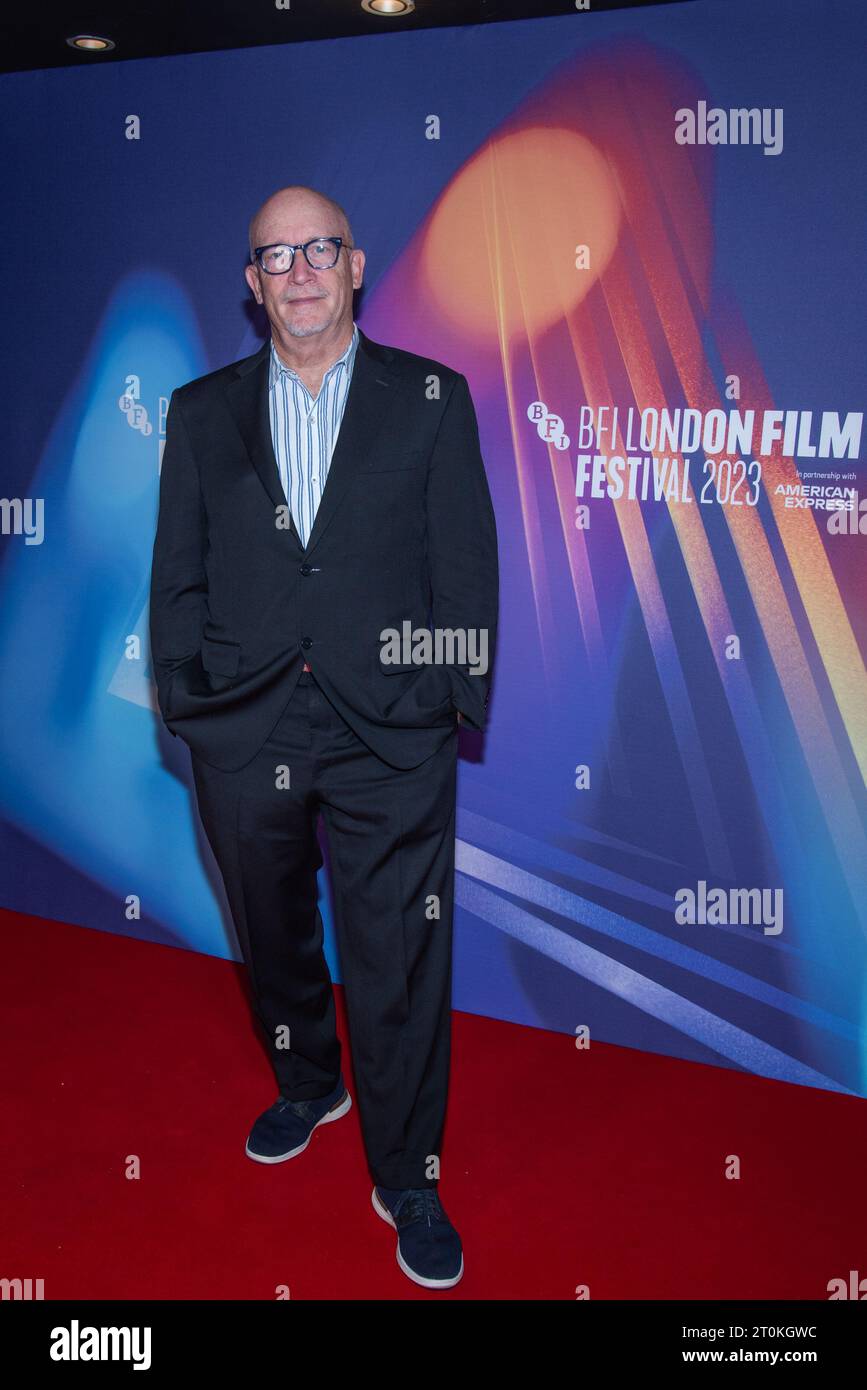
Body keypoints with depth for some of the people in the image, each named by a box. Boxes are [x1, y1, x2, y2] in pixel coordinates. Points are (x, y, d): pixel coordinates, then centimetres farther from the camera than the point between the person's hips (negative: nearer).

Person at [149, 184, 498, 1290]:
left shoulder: (433, 398, 3)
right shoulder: (201, 411, 9)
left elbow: (466, 563, 2)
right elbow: (178, 574, 9)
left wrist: (460, 699, -3)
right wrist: (184, 699, 2)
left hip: (391, 736, -2)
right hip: (241, 735, 3)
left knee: (400, 961, 3)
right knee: (273, 938, 20)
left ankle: (407, 1177, 23)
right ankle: (309, 1084, 47)